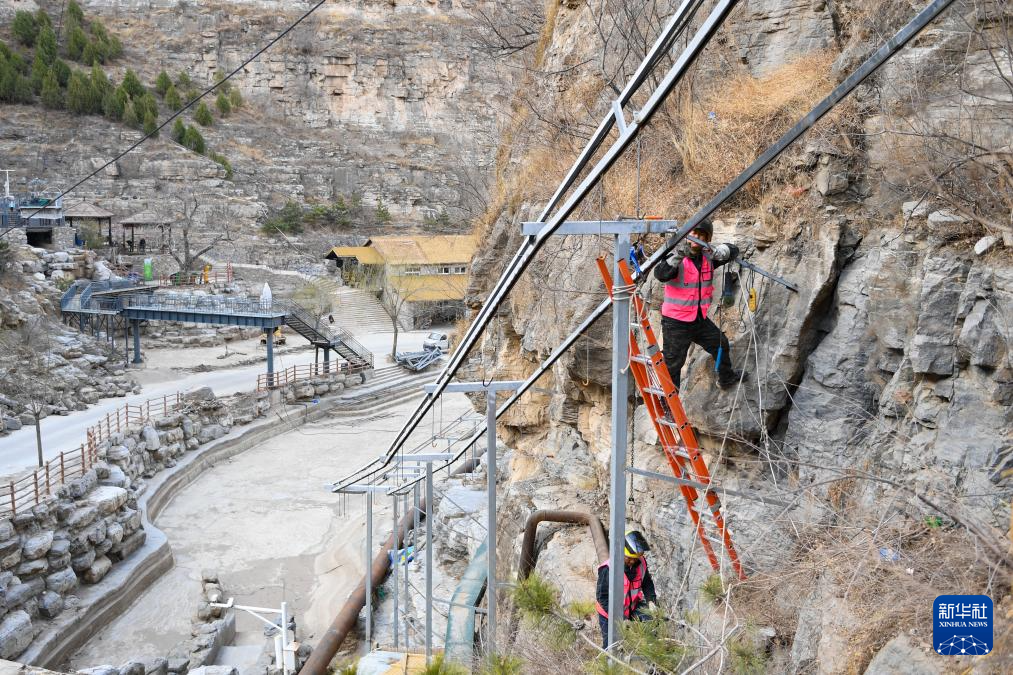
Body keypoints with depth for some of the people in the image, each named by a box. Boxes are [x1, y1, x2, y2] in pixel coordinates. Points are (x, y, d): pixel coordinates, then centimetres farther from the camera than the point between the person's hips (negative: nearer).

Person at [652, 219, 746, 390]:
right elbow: (660, 274, -32)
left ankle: (726, 378, 50)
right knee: (673, 364, -3)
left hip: (700, 319, 7)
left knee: (721, 345, 24)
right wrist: (678, 255, -46)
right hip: (676, 323, -7)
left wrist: (719, 251, -26)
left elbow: (733, 251, -3)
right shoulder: (676, 259, -15)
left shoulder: (708, 257, 2)